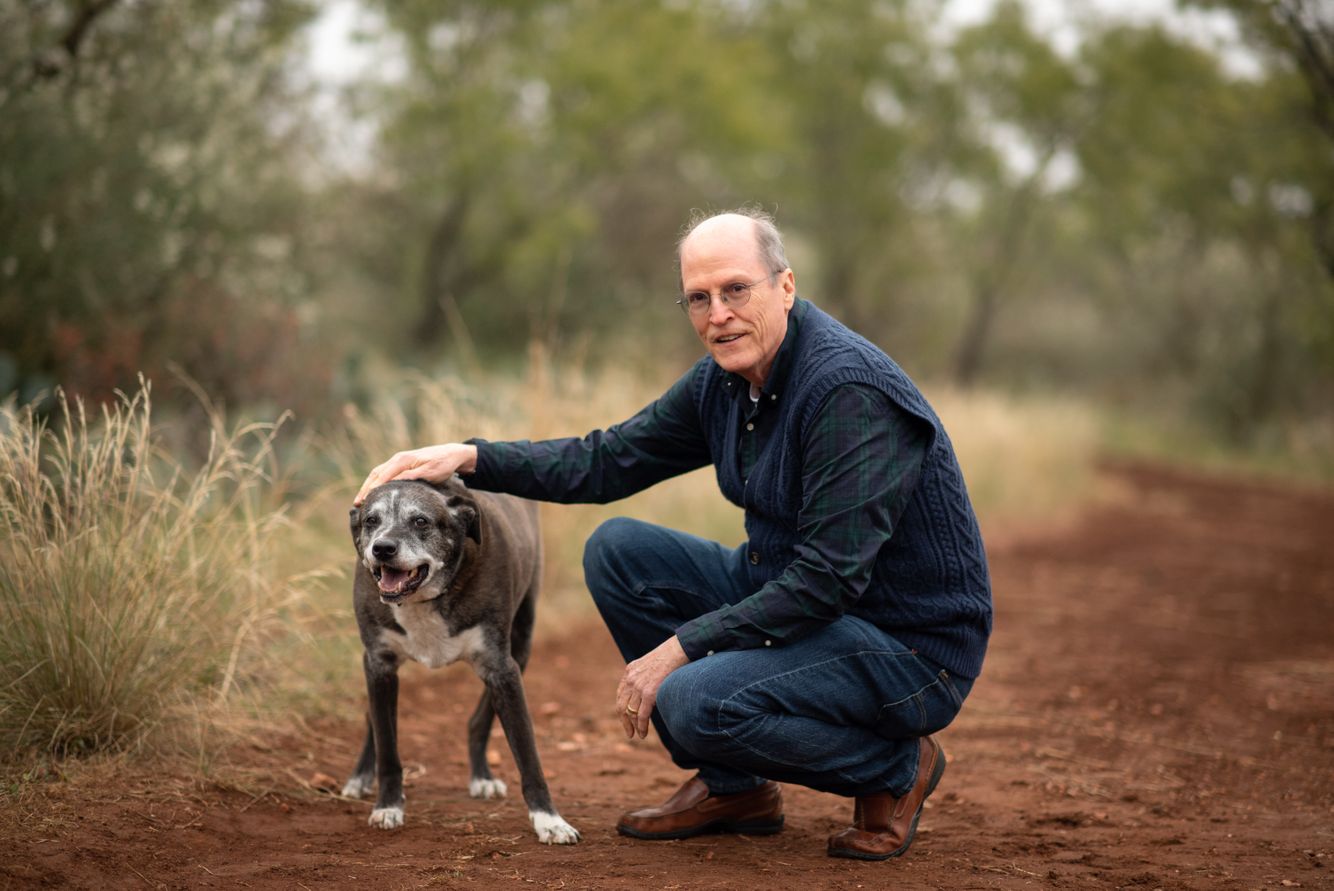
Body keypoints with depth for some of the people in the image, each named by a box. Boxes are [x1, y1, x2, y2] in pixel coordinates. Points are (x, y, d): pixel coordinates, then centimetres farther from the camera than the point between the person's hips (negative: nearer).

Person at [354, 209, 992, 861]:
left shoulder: (851, 389, -25)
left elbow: (828, 578, -29)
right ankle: (732, 785, 8)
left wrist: (681, 647, -24)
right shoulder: (722, 382, 2)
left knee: (697, 703, -30)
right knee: (617, 551, 1)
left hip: (912, 646, -9)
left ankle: (896, 767, -2)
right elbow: (608, 460, 11)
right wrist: (468, 458, -1)